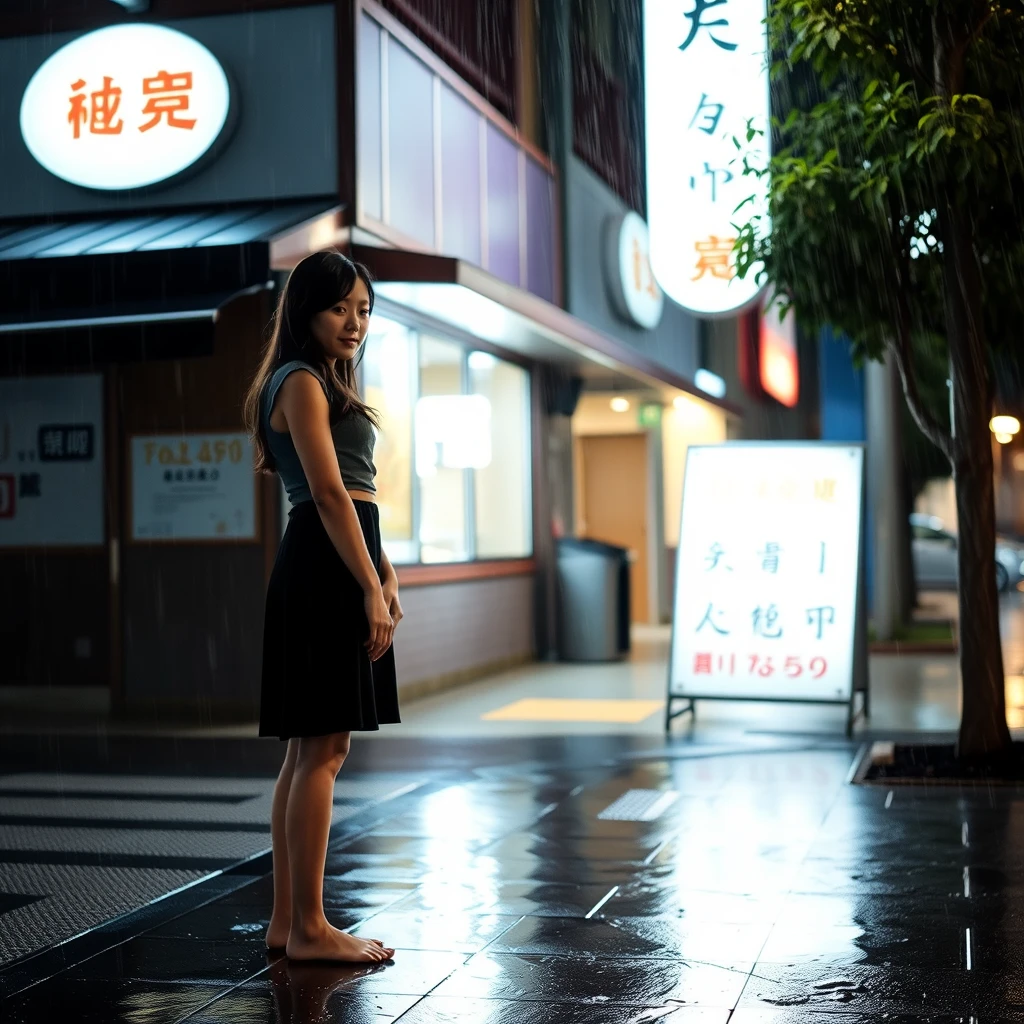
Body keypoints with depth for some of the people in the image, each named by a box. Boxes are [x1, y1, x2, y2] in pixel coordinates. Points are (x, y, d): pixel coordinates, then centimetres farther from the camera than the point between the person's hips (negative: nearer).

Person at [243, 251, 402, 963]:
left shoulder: (327, 383, 23)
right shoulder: (302, 382, -8)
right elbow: (329, 493, -16)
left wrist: (384, 571, 14)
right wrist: (372, 588, -18)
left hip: (327, 564, 11)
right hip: (326, 567, -10)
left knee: (309, 749, 10)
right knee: (324, 747, -8)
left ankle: (287, 919, 17)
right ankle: (308, 927, -3)